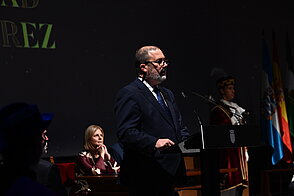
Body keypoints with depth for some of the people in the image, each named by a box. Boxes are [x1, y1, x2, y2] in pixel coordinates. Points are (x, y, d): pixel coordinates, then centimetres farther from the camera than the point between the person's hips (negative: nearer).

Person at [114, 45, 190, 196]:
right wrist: (154, 143, -28)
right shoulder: (129, 94, -8)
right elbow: (125, 133, -17)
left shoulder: (167, 94, 22)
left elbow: (179, 126, 25)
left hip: (169, 173, 8)